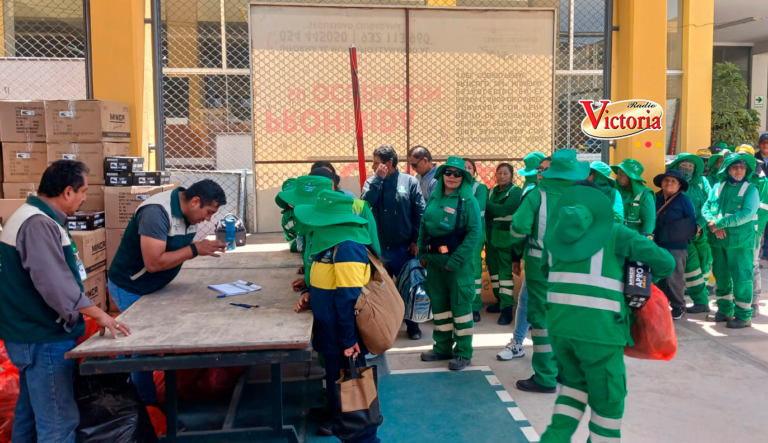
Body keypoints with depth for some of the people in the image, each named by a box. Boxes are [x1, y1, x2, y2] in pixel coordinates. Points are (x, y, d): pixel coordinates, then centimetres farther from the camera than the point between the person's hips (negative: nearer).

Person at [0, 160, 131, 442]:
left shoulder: (36, 218, 11)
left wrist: (92, 314, 20)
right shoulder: (38, 225, -23)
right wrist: (99, 315, -23)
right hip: (44, 340, -11)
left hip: (33, 335, 11)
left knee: (31, 413, 23)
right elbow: (56, 284, -30)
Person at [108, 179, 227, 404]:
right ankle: (149, 405, 16)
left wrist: (206, 248, -8)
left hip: (153, 287, 8)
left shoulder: (187, 212, -4)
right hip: (130, 289, -8)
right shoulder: (157, 212, -30)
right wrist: (195, 249, -31)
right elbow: (154, 263, -34)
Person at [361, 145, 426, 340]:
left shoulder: (410, 181, -4)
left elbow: (420, 213, -6)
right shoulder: (373, 182, 4)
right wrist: (378, 178, -17)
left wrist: (416, 240, -10)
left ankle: (412, 325, 26)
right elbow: (365, 202, -16)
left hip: (404, 247, -2)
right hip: (379, 247, 2)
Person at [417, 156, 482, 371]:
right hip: (434, 261, 6)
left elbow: (475, 232, -14)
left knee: (460, 305, 2)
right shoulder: (434, 198, 9)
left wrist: (456, 260, -18)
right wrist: (422, 253, 8)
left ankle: (463, 353, 14)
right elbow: (423, 226, 15)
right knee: (438, 304, 14)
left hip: (458, 262, -6)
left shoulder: (468, 200, -8)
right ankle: (442, 347, 29)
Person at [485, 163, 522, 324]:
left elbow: (504, 210, -19)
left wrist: (486, 205, -11)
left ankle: (507, 308, -7)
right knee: (493, 268, 12)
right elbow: (487, 211, 8)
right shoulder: (492, 191, 13)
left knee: (505, 271, -8)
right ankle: (499, 301, 26)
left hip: (506, 237, -6)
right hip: (491, 236, 6)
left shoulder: (516, 192, -5)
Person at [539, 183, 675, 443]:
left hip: (558, 324, 5)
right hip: (599, 329, -4)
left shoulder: (554, 233, 15)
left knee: (576, 383, 27)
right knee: (608, 401, 13)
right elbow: (666, 263, 6)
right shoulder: (616, 233, 3)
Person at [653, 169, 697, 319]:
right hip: (658, 245, 5)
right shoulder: (655, 198, 8)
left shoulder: (683, 200, -4)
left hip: (677, 246, -5)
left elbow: (692, 221, -3)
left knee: (674, 278, -1)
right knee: (659, 277, 11)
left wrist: (683, 235, -10)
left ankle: (678, 307, 15)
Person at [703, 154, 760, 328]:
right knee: (721, 276, 13)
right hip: (718, 240, 5)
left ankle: (743, 316, 7)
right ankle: (725, 310, 27)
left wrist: (720, 223, -19)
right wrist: (713, 224, -16)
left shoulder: (750, 189, -3)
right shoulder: (717, 187, 10)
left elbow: (747, 213, -16)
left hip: (740, 241, -5)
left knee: (741, 278, -2)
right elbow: (706, 208, 4)